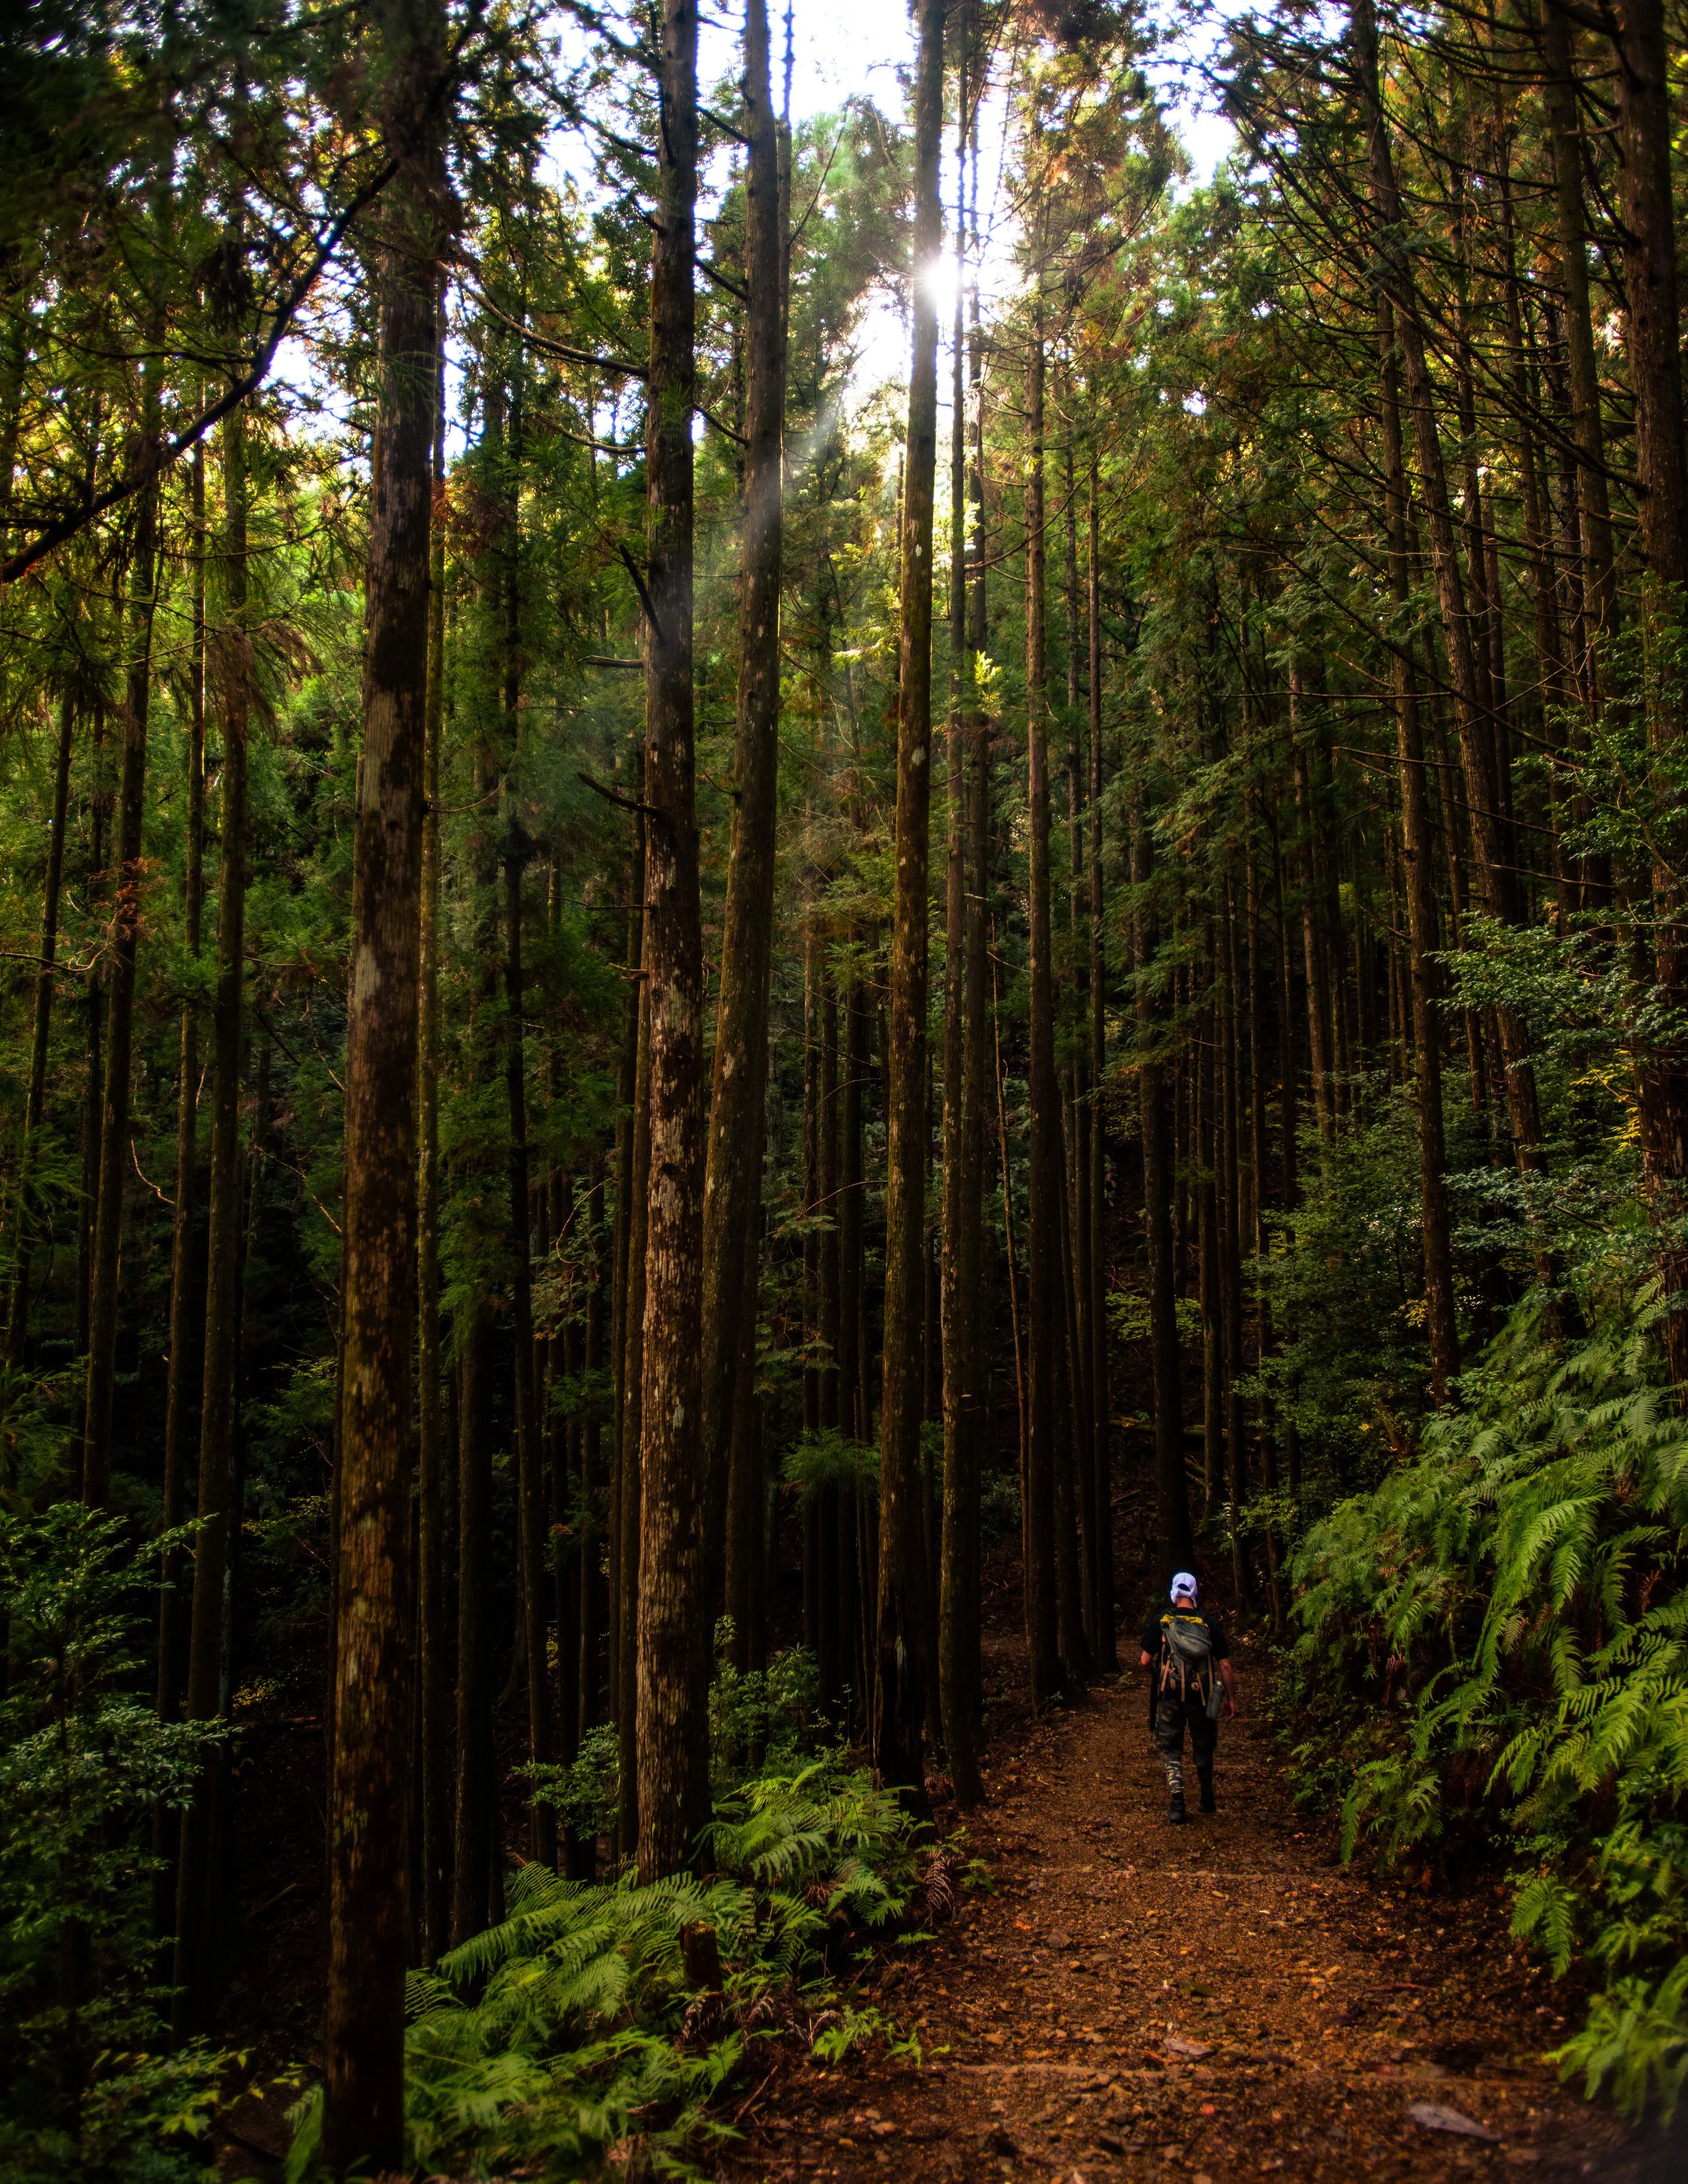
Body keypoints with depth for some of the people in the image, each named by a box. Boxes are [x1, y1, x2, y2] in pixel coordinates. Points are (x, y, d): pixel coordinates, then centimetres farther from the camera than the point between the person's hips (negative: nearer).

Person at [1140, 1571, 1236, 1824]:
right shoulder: (1209, 1623, -4)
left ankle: (1177, 1803, -4)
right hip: (1201, 1697, 1)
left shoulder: (1160, 1623, -5)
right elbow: (1225, 1665, -4)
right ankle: (1207, 1800, 33)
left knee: (1171, 1751, 8)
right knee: (1203, 1750, 19)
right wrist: (1231, 1699, 4)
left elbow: (1146, 1661, -7)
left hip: (1169, 1696, -1)